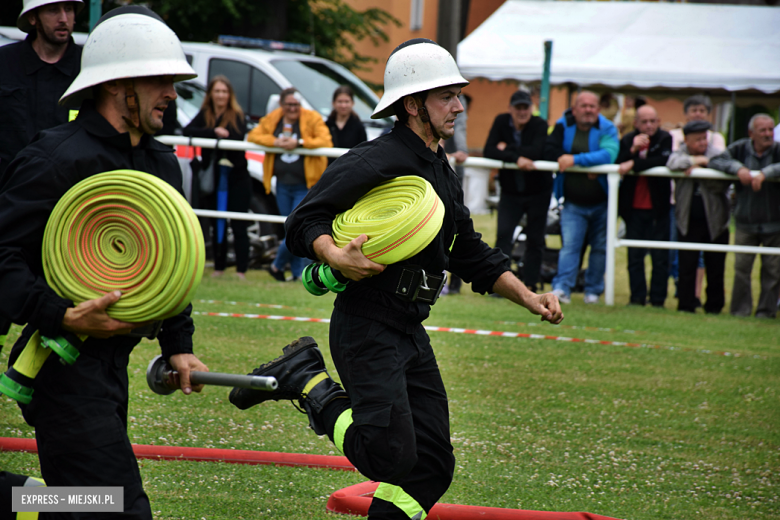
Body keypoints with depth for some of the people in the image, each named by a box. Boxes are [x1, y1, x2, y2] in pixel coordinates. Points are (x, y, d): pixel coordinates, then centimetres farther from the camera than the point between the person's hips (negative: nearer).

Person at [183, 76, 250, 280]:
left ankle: (241, 271, -5)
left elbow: (237, 137, -21)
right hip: (212, 179, 4)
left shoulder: (237, 116, -3)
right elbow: (187, 131, -11)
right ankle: (219, 268, 20)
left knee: (239, 226, -6)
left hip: (236, 179, -4)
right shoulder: (204, 115, 6)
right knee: (216, 225, 11)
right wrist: (214, 132, -23)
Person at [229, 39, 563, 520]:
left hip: (412, 333, 9)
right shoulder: (376, 163, -13)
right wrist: (337, 258, -34)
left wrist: (528, 298, 15)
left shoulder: (443, 173, 17)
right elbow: (305, 222, -15)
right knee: (391, 457, -21)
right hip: (367, 330, -9)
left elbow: (472, 255, 24)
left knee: (432, 466, 6)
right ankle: (305, 378, -1)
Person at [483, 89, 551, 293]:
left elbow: (537, 152, -30)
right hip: (510, 192, 1)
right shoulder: (501, 122, -5)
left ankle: (531, 284, 13)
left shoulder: (540, 125, -12)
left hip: (538, 192, -1)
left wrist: (507, 149, -22)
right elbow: (488, 151, -18)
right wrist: (517, 158, -31)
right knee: (503, 234, -13)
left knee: (535, 241, 4)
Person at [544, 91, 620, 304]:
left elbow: (608, 155, -24)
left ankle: (593, 290, 22)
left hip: (601, 202, 0)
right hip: (573, 203, 0)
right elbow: (550, 151, -12)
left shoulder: (607, 130, -7)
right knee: (569, 245, -13)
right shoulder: (563, 126, 0)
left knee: (600, 247, 9)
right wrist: (586, 166, -20)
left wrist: (576, 160, -32)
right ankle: (562, 288, -19)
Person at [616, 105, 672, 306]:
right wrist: (633, 149, -20)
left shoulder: (665, 139, -2)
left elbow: (664, 161, -20)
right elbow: (617, 164, -5)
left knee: (660, 257, -2)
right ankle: (637, 297, 9)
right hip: (633, 206, 3)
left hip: (658, 207, -3)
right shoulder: (628, 140, 7)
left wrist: (633, 164, -21)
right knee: (635, 256, 3)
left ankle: (658, 298, 2)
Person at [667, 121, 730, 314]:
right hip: (690, 221, 0)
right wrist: (696, 160, -20)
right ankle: (685, 305, 3)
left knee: (715, 267, 3)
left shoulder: (716, 155, -2)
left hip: (714, 220, 0)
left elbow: (722, 184, -11)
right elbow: (672, 163, -22)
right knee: (687, 265, -3)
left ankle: (714, 305, 14)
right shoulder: (681, 153, 2)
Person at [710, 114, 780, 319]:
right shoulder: (741, 148, 0)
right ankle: (740, 309, 7)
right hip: (746, 223, 1)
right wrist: (738, 168, -21)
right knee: (741, 267, -2)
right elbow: (715, 161, -6)